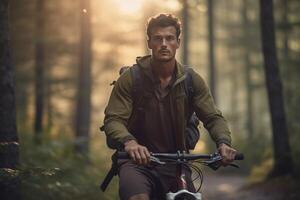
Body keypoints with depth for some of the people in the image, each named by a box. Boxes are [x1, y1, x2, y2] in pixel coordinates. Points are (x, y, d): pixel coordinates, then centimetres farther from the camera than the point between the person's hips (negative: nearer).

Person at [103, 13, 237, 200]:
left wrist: (223, 142, -22)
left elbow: (213, 117, 0)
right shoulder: (130, 78, -6)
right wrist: (129, 142, -34)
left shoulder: (192, 80, 2)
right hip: (139, 161, -3)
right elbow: (113, 120, -12)